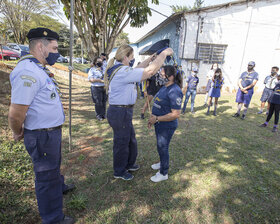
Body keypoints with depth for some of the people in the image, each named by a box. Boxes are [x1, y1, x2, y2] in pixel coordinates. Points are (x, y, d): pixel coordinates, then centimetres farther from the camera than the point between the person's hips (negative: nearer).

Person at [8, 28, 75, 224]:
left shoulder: (39, 69, 9)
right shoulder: (28, 72, -25)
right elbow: (16, 113, -27)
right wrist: (18, 134, -8)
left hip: (52, 132, 10)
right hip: (42, 136, -9)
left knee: (54, 165, 31)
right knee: (46, 174, 8)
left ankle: (59, 186, 58)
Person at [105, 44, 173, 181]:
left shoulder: (119, 70, 11)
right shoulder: (123, 71, -22)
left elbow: (135, 71, 26)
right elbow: (150, 71, -26)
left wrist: (148, 60, 19)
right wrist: (164, 54, -15)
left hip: (123, 112, 11)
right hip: (120, 113, -11)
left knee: (130, 140, 24)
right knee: (121, 143, 8)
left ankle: (129, 164, 45)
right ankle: (119, 172, 30)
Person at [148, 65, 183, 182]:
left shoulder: (175, 91, -25)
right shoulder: (164, 87, 5)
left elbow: (176, 114, -27)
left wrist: (157, 119, -24)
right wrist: (152, 116, 8)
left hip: (167, 126, -9)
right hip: (159, 124, 9)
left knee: (162, 147, 5)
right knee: (160, 145, 24)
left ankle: (163, 173, 24)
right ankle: (162, 163, 48)